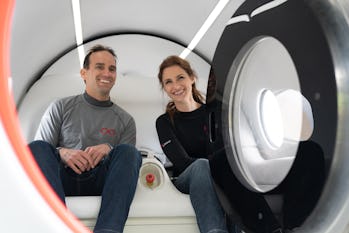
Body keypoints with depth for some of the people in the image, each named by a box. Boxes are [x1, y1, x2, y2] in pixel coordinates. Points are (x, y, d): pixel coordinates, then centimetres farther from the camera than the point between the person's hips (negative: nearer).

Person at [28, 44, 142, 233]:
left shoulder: (125, 120, 17)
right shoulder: (61, 108, 15)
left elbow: (126, 161, 11)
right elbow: (38, 153, 10)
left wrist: (109, 148, -11)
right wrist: (62, 153, -13)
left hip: (101, 182, 0)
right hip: (62, 179, 0)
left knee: (128, 151, -26)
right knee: (36, 147, -25)